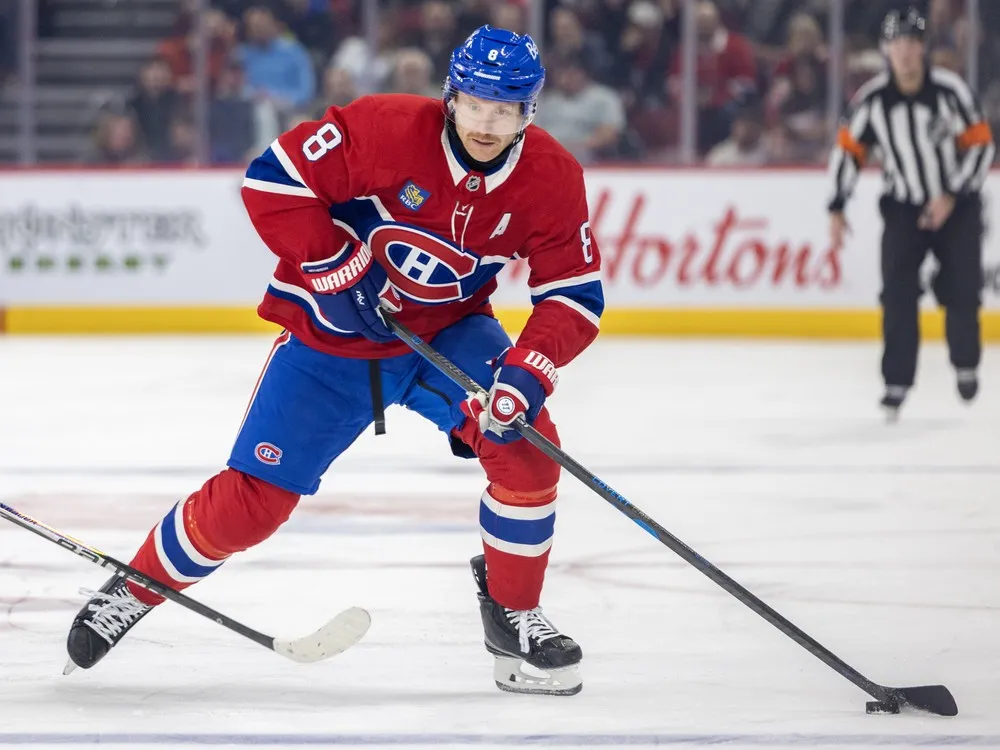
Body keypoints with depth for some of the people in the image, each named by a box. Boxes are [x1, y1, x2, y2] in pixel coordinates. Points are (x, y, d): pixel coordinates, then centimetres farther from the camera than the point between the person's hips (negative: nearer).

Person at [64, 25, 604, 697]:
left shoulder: (551, 179, -15)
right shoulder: (387, 129, -25)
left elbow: (576, 296, -12)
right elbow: (273, 179, -19)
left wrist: (529, 371, -29)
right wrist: (337, 271, -23)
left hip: (448, 332, 2)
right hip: (332, 335, -2)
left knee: (524, 442, -23)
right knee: (250, 502, -6)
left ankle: (513, 615, -3)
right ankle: (135, 589, 20)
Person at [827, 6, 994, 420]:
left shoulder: (950, 90, -17)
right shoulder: (871, 99, -10)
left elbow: (981, 145, -12)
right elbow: (848, 150, 2)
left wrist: (952, 197, -19)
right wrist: (836, 209, -4)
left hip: (955, 204, -1)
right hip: (903, 207, 1)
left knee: (961, 292, -4)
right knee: (898, 294, -11)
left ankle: (965, 364, 21)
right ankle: (897, 382, -6)